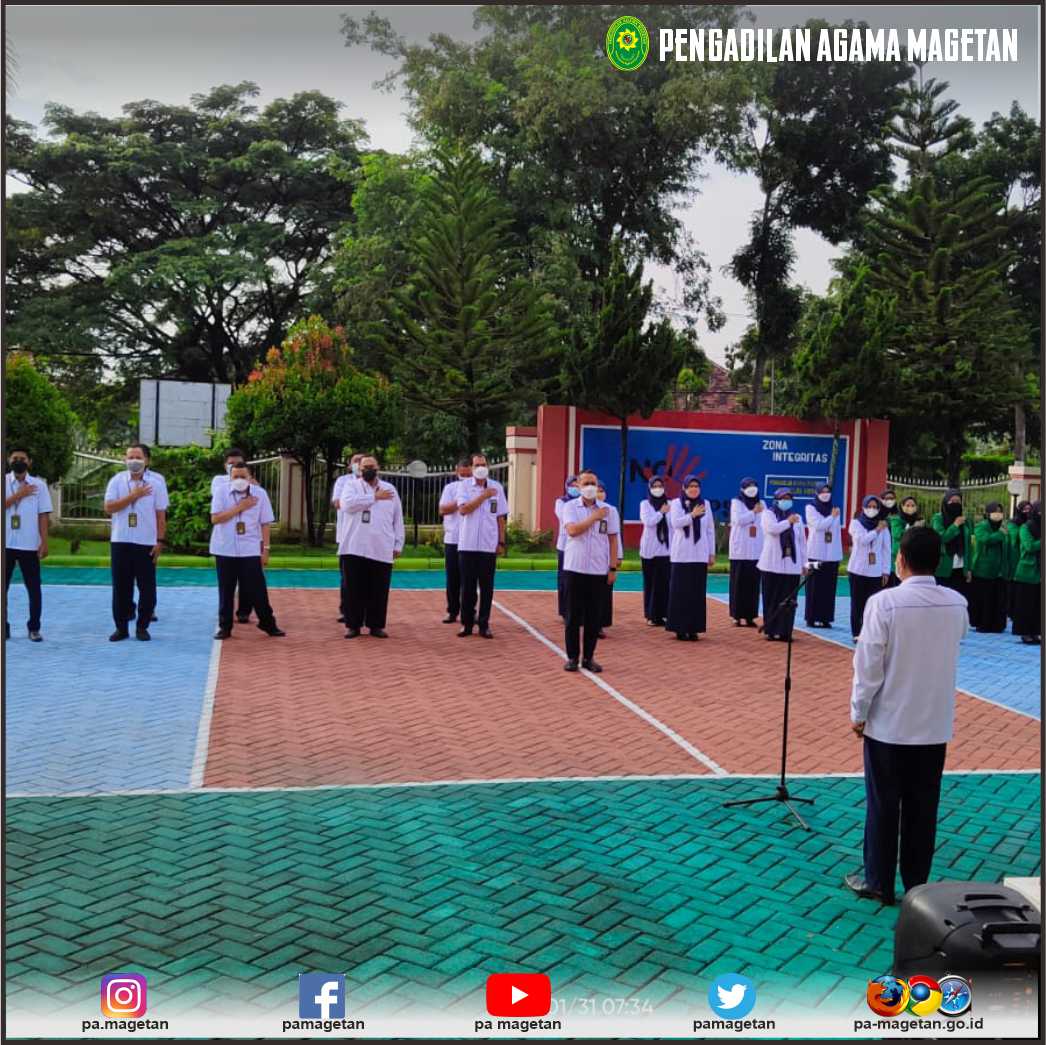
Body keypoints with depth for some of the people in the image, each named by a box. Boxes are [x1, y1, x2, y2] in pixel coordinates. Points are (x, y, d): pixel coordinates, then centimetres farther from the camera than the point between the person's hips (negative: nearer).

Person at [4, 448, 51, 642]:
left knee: (34, 588, 2)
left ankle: (34, 628, 11)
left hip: (29, 545, -1)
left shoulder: (39, 485, 3)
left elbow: (43, 515, 1)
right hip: (5, 544, 1)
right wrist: (19, 495, -12)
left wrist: (44, 542, -5)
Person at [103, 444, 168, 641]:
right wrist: (133, 496, -15)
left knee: (147, 588, 2)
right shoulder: (117, 480, 1)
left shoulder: (156, 481, -2)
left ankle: (142, 627, 15)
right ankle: (121, 627, 16)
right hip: (120, 542, 1)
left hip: (146, 543, -1)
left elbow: (161, 515, 0)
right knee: (121, 587, 6)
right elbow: (108, 508, -8)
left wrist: (160, 541, -4)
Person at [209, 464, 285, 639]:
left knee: (257, 589, 1)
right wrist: (240, 507, -16)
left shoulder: (259, 493, -2)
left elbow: (265, 523, 2)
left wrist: (265, 549, -1)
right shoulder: (221, 491, -5)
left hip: (250, 550, 0)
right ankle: (225, 627, 16)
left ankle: (268, 624, 12)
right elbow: (215, 518, -13)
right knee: (226, 591, 7)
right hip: (225, 550, 0)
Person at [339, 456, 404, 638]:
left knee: (379, 590, 5)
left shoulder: (390, 489, 13)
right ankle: (353, 625, 12)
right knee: (354, 589, 3)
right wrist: (374, 497, -13)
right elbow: (347, 505, -18)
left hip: (382, 550, 2)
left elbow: (398, 519, 14)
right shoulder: (351, 485, 5)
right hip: (355, 548, -2)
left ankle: (376, 625, 14)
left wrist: (398, 544, 7)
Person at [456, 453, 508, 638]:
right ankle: (467, 623, 13)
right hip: (467, 545, -1)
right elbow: (463, 509, -12)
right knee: (468, 586, 4)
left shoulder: (496, 487, 5)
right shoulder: (464, 485, 2)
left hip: (489, 545, 1)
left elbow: (500, 517, 8)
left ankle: (484, 624, 11)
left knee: (486, 587, 4)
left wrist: (501, 542, 5)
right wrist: (484, 496, -12)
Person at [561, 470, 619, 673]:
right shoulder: (570, 506, 1)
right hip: (575, 568, -2)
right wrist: (594, 517, -10)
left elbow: (612, 539, 8)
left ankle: (589, 657, 13)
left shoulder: (607, 509, 7)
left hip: (599, 570, 2)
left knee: (595, 616, 4)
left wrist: (613, 568, 3)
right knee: (574, 615, 3)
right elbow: (572, 530, -16)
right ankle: (572, 656, 11)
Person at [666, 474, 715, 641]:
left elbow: (710, 529, 12)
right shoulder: (676, 503, 1)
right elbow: (675, 523, -13)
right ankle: (680, 628, 4)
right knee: (680, 591, -2)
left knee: (698, 592, 2)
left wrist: (712, 552, 9)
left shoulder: (705, 504, 9)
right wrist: (692, 515, -24)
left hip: (700, 555, 3)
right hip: (681, 555, -3)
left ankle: (694, 628, 9)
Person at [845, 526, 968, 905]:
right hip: (935, 723, 4)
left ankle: (878, 882, 19)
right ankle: (916, 884, 23)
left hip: (888, 722, -4)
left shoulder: (885, 602, -18)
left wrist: (858, 712, -4)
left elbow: (868, 664, -15)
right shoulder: (957, 604, -4)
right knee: (923, 807, 13)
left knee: (883, 805, 9)